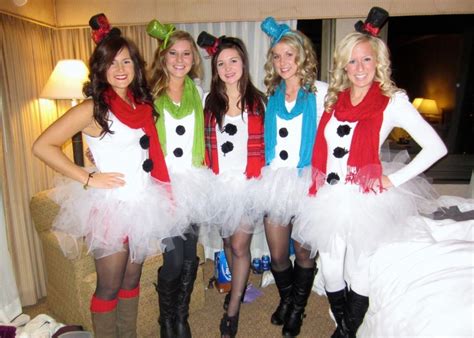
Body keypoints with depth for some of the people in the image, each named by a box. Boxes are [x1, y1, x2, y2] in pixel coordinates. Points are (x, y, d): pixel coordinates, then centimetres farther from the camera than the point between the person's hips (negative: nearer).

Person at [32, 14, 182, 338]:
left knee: (132, 281, 18)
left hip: (143, 205, 6)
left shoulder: (144, 104, 6)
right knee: (109, 287, 7)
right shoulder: (93, 108, -11)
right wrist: (88, 178, -16)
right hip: (110, 207, -5)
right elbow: (42, 146, -14)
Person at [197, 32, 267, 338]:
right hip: (220, 183, 3)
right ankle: (239, 291, 42)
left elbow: (268, 144, 1)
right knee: (228, 243, 17)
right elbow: (206, 145, 7)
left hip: (249, 184, -3)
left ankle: (232, 309, 19)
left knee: (239, 246, -1)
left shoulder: (258, 101, -2)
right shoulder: (210, 102, 4)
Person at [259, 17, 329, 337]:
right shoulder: (271, 95, 9)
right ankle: (285, 299, 42)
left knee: (304, 253, 11)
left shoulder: (321, 91, -3)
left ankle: (298, 308, 37)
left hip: (307, 182, -3)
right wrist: (262, 174, 8)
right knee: (277, 255, 12)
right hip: (275, 181, 4)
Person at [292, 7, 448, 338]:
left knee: (358, 273, 12)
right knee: (330, 272, 15)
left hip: (364, 200, -4)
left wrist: (394, 180, -12)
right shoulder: (333, 98, 6)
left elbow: (436, 147, -11)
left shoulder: (392, 101, -6)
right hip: (328, 199, 4)